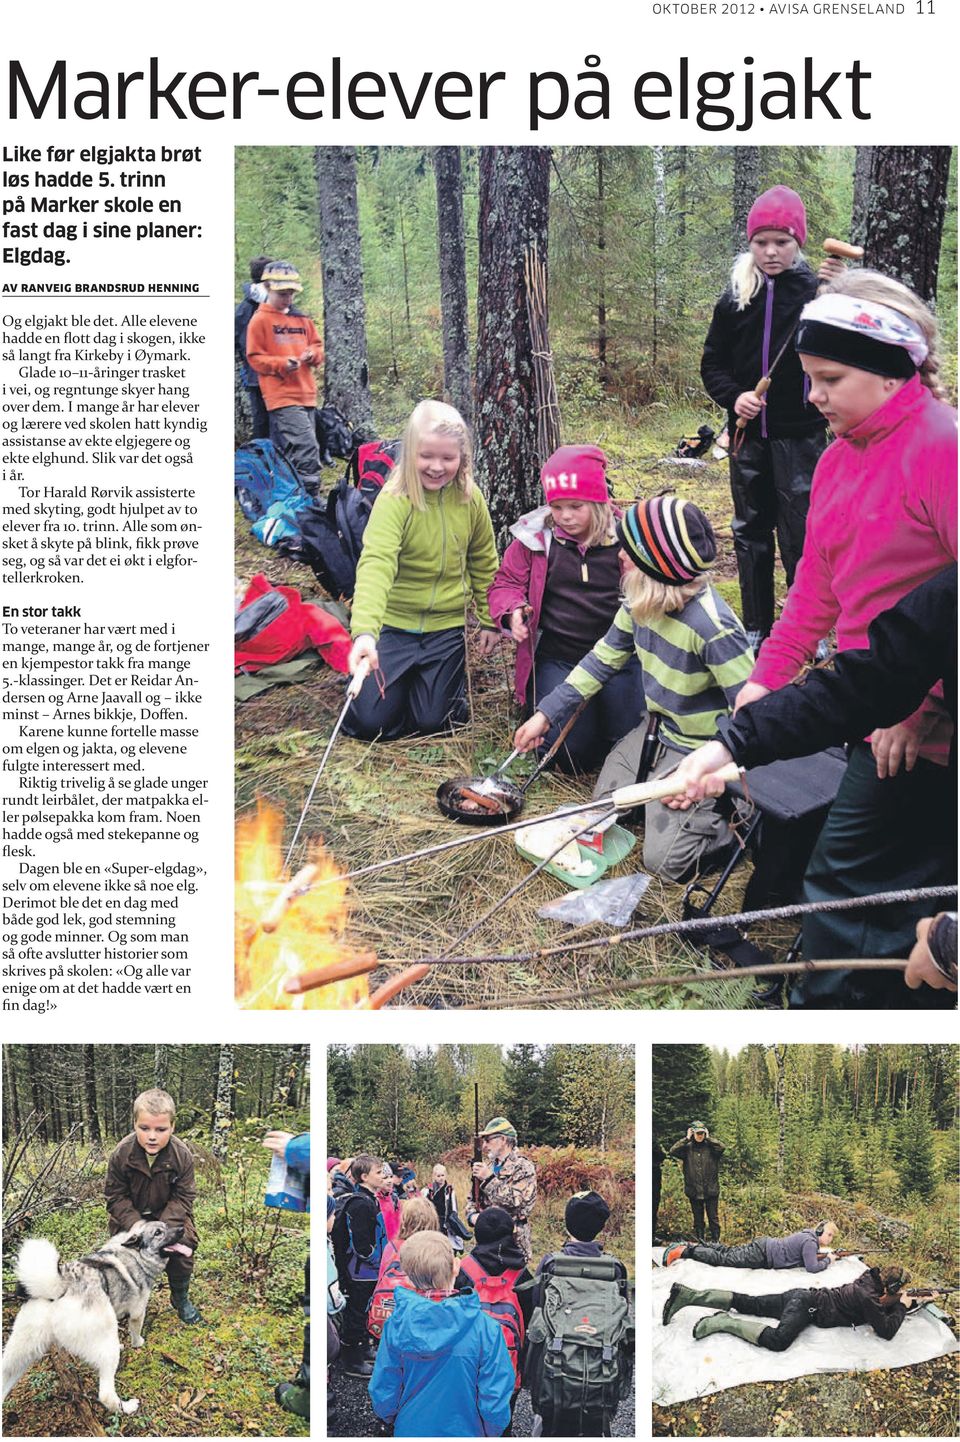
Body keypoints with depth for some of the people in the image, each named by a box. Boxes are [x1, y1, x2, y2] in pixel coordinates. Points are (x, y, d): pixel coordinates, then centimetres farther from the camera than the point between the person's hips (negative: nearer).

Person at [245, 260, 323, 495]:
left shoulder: (302, 319, 16)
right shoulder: (260, 321, -1)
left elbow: (318, 346, 22)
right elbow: (254, 358, -3)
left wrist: (313, 354, -2)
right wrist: (282, 364, -18)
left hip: (307, 394, 6)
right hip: (281, 396, -6)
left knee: (286, 452, 12)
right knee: (307, 449, -19)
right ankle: (310, 497, -17)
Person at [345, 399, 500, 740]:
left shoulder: (470, 499, -5)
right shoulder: (394, 500, -21)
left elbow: (484, 563, 10)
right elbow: (376, 563, -35)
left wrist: (489, 620, 13)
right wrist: (364, 632, -49)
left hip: (447, 626, 3)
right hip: (394, 624, -2)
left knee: (430, 721, -3)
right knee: (371, 721, -8)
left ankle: (440, 676, 30)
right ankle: (403, 678, 25)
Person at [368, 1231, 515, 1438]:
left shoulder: (396, 1324, -18)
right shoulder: (484, 1327, -24)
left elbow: (382, 1393, -9)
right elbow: (495, 1402, -18)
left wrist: (391, 1420, 12)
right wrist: (492, 1433, 2)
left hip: (410, 1430, 2)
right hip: (464, 1431, -2)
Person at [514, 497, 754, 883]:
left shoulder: (713, 628, -34)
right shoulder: (641, 602, -10)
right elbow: (605, 657, 6)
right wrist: (546, 713, 5)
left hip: (700, 752, -8)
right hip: (656, 730, 8)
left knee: (665, 859, -10)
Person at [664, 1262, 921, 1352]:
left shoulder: (871, 1277, 6)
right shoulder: (868, 1298, -19)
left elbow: (886, 1304, 26)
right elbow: (887, 1331, -18)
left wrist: (916, 1301, 16)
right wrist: (902, 1307, -3)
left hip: (802, 1297, 9)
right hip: (807, 1306, -9)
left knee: (748, 1304, 7)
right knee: (777, 1340, -32)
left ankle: (687, 1295, 2)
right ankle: (722, 1322, -24)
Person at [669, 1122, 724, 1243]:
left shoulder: (710, 1146, -1)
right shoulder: (687, 1147, 2)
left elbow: (721, 1147, -21)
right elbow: (672, 1151, -13)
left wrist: (708, 1138, -10)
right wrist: (687, 1139, -10)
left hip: (711, 1190, -1)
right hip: (694, 1191, 1)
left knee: (713, 1218, 5)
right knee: (698, 1219, 11)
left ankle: (715, 1241, 13)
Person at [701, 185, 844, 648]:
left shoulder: (816, 289, -5)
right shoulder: (736, 296, 4)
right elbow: (712, 363, 11)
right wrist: (733, 397, -8)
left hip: (800, 435, -4)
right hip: (748, 433, 4)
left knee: (800, 534, -4)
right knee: (751, 531, 11)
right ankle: (756, 628, 22)